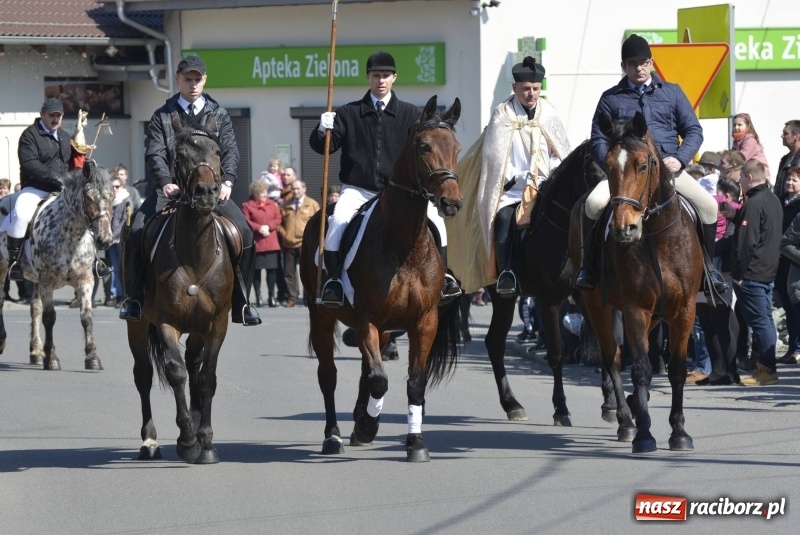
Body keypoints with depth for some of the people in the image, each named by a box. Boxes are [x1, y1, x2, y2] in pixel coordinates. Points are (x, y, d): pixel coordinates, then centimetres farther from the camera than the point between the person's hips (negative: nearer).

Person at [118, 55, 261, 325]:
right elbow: (155, 154, -1)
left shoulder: (219, 115, 14)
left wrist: (227, 181, -15)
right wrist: (166, 182, -20)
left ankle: (241, 303, -8)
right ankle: (133, 298, -7)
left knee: (244, 233, -20)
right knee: (138, 232, -22)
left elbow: (230, 151, 4)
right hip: (172, 189, 0)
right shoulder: (162, 116, 10)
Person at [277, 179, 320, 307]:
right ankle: (291, 298, 8)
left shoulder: (312, 204, 4)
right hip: (288, 243, 3)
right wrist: (283, 233, 1)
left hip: (305, 243, -3)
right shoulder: (286, 206, 12)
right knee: (289, 272, 3)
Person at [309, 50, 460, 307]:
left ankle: (442, 277, -9)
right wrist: (323, 131, -18)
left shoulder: (409, 114, 8)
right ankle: (333, 280, -22)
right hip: (358, 190, -1)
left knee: (433, 218, -20)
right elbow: (323, 146, 4)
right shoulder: (349, 114, 7)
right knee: (339, 220, -29)